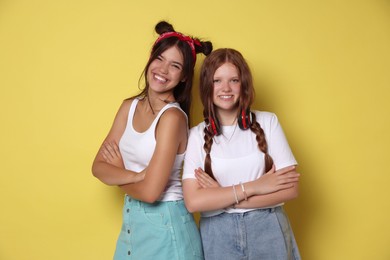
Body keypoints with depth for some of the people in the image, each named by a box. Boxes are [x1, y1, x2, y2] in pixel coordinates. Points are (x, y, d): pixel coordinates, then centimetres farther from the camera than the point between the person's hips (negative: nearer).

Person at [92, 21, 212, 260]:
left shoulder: (172, 116, -20)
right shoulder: (130, 106, 1)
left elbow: (150, 192, -23)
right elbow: (98, 166, -2)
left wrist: (118, 175, -5)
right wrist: (137, 176, -19)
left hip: (165, 223, -6)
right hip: (131, 220, 6)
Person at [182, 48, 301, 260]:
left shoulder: (267, 122, -3)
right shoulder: (197, 135, -3)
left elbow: (290, 188, -8)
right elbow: (193, 201, -12)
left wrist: (221, 197, -12)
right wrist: (252, 187, -15)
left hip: (267, 231, 0)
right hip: (218, 235, 0)